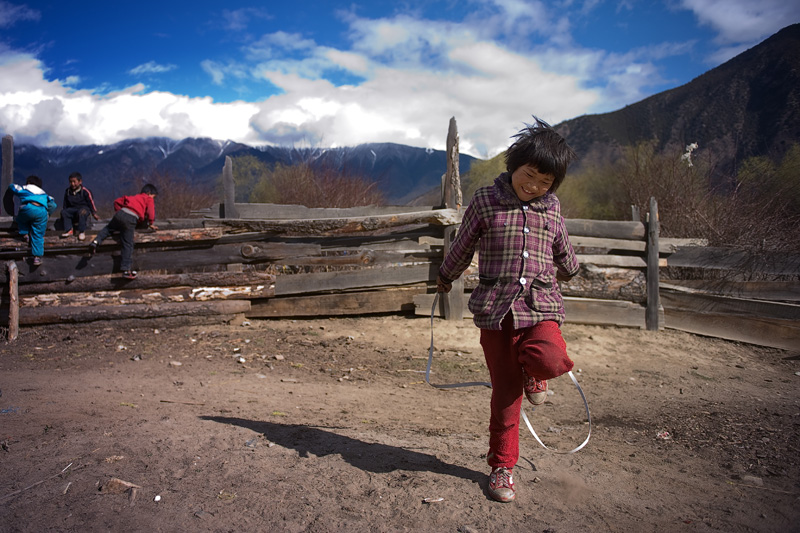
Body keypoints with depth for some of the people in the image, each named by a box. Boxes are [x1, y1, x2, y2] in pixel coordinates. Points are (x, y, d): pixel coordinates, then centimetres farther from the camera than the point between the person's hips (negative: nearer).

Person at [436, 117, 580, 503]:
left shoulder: (552, 208, 10)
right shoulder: (486, 200, 2)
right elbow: (462, 246, 15)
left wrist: (568, 271, 40)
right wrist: (445, 278, 27)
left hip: (539, 305, 2)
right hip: (496, 308, -1)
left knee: (552, 359, -29)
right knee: (505, 393, 1)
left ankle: (532, 371, 10)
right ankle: (502, 466, 21)